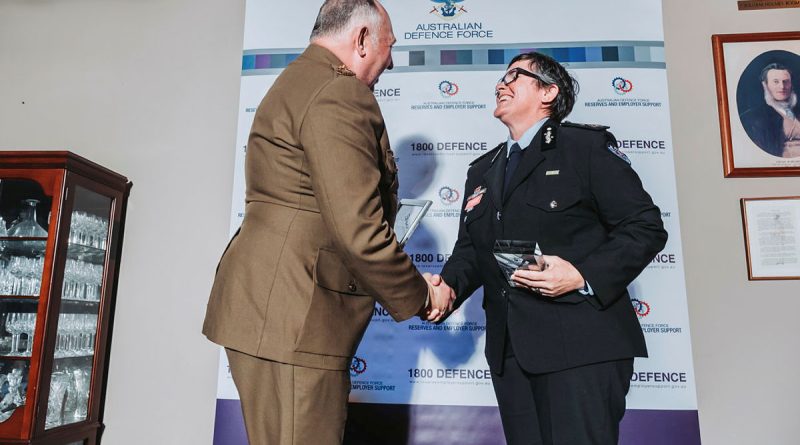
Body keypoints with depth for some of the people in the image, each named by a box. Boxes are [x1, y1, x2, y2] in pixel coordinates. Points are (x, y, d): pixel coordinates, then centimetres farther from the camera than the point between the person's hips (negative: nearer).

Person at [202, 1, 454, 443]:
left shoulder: (298, 80, 20)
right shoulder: (340, 93, -14)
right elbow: (358, 230, -22)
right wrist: (421, 297, -6)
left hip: (265, 307, 11)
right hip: (292, 318, -11)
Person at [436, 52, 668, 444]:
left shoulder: (588, 146, 0)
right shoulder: (481, 170, 19)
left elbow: (646, 227, -6)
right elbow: (470, 249, 19)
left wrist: (583, 275, -19)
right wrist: (448, 286, -2)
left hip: (581, 343, -5)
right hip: (510, 349, 6)